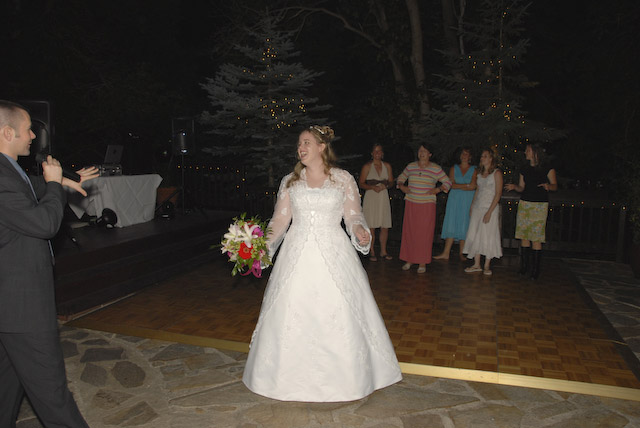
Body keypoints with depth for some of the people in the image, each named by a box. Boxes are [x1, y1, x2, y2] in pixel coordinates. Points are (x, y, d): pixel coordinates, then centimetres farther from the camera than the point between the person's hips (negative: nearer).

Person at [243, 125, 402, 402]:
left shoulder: (344, 179, 3)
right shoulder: (290, 181, 8)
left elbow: (353, 216, 4)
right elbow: (280, 220, 7)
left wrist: (360, 231, -16)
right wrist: (263, 246, -4)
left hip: (333, 253, -2)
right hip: (297, 254, 2)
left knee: (339, 317, 1)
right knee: (292, 316, 4)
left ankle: (344, 379, 20)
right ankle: (295, 377, 23)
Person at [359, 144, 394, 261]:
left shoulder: (387, 165, 12)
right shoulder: (367, 166, 2)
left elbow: (391, 181, 15)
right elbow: (361, 183, 0)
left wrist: (385, 185, -7)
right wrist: (372, 187, -16)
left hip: (383, 197, 3)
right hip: (371, 197, -3)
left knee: (385, 226, 2)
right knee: (371, 227, -4)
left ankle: (383, 251, 14)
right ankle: (372, 252, 6)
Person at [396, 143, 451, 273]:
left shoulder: (436, 168, 0)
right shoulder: (411, 166, 8)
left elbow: (448, 182, 5)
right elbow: (400, 178, 21)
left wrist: (438, 189, -11)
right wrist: (402, 186, 1)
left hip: (427, 205, -2)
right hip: (411, 204, 3)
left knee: (424, 233, -3)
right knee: (409, 231, 2)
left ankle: (422, 263, 3)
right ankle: (409, 260, 13)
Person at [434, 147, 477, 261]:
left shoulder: (474, 170, 6)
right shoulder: (454, 168, 11)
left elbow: (473, 186, -8)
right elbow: (451, 184, -1)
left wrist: (458, 186, -7)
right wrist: (466, 185, -8)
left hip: (468, 200, -1)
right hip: (454, 200, 1)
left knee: (464, 226, -1)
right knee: (451, 224, -4)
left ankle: (461, 253, 8)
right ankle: (446, 253, -5)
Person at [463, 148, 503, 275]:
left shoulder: (496, 173, -7)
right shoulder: (480, 173, 12)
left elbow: (498, 194, -11)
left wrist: (489, 212, -16)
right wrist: (472, 206, 11)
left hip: (490, 207, -6)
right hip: (477, 207, 6)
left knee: (488, 236, -2)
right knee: (475, 235, 4)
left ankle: (487, 266, 8)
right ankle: (476, 265, 11)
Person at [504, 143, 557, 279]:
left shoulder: (548, 169, 0)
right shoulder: (525, 170, 14)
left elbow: (555, 186, 0)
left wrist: (548, 186, -22)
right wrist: (514, 186, -5)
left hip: (540, 206, -4)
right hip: (524, 204, 4)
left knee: (536, 238, -6)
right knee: (524, 236, 3)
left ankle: (535, 269, 2)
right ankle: (524, 266, 12)